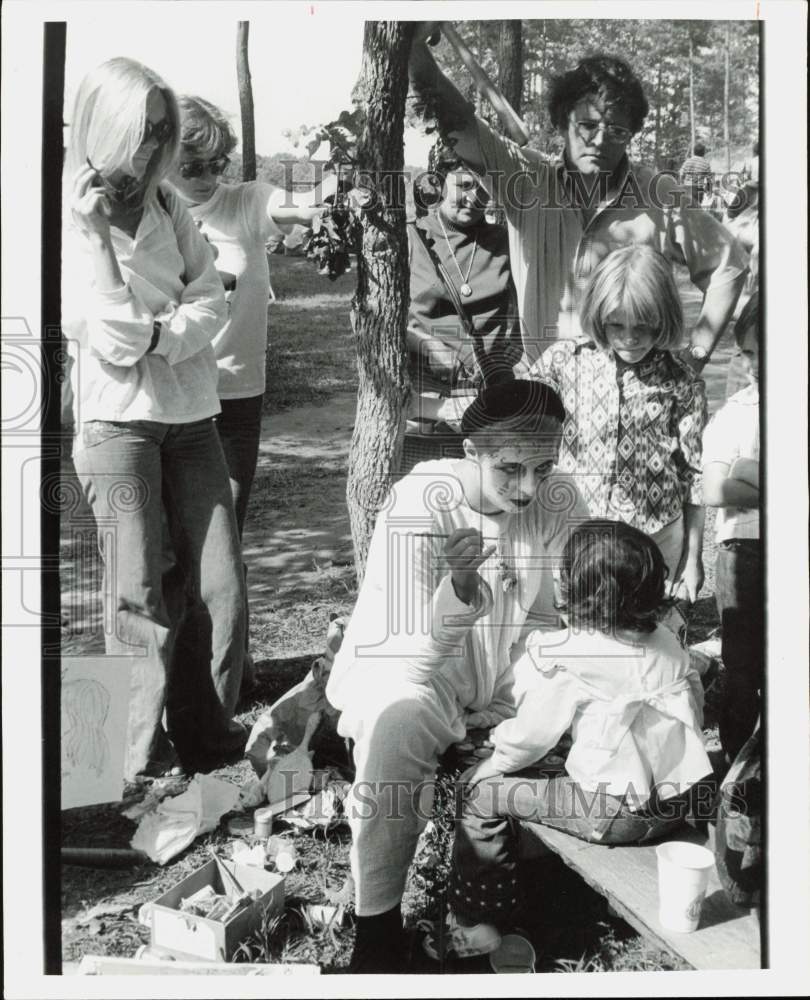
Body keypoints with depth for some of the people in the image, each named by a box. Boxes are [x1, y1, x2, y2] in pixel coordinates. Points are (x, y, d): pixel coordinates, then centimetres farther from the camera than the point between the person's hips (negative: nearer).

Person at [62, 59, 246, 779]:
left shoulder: (168, 208, 15)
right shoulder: (72, 214, -1)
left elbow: (211, 302, 5)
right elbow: (106, 330, -13)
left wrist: (156, 335, -10)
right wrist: (172, 325, -1)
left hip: (189, 412, 5)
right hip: (117, 417, -5)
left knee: (222, 585, 2)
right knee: (138, 597, -3)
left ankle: (208, 733, 14)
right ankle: (138, 756, 8)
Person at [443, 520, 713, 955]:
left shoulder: (562, 657, -16)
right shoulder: (665, 641, 2)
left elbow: (531, 737, -9)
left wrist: (493, 763, 12)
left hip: (622, 814, -8)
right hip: (685, 798, 8)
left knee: (482, 790, 6)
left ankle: (476, 924, 19)